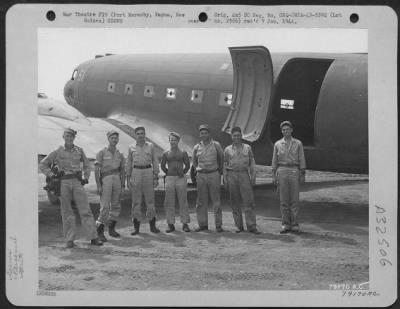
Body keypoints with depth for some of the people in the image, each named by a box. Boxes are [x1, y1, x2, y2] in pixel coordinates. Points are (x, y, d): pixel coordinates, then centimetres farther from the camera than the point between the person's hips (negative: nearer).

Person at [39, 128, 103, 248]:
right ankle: (69, 240, 10)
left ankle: (93, 238, -2)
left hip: (77, 182, 1)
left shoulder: (79, 150, 7)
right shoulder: (57, 152, 2)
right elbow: (42, 165, 7)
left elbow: (87, 165, 20)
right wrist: (52, 176, -2)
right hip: (63, 183, -1)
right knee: (67, 212, 3)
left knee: (85, 210, -4)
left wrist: (86, 178, 8)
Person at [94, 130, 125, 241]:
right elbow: (96, 170, -5)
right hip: (105, 179, -5)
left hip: (117, 179, 5)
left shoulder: (120, 155, 13)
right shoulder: (101, 152, -1)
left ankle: (112, 229, 22)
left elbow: (122, 171, 16)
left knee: (116, 206, 9)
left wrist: (123, 185, 9)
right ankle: (100, 232, -5)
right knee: (105, 206, -11)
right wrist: (98, 185, -12)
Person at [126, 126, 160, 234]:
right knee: (136, 200, 1)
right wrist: (128, 178, 5)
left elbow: (155, 162, 9)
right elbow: (128, 163, 11)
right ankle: (136, 227, 8)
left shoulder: (150, 146, 8)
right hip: (136, 173, 0)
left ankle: (152, 225, 9)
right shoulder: (131, 147, 8)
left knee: (150, 199, 1)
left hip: (148, 172, 0)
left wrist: (156, 177, 3)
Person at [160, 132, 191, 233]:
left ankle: (185, 224, 6)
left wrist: (182, 174, 10)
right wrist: (169, 174, 13)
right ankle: (171, 225, 8)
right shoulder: (166, 154, 8)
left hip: (181, 179, -1)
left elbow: (187, 165, 6)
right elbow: (163, 166, 12)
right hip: (169, 179, 1)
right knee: (169, 203, 1)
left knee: (183, 202, 0)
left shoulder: (183, 153, 5)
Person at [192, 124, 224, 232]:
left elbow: (221, 158, 12)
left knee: (216, 201, -2)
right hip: (201, 176, 3)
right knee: (201, 201, 4)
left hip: (213, 174, -2)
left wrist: (220, 171, 15)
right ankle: (203, 225, 11)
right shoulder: (196, 147, 6)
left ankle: (218, 225, 2)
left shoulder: (216, 145, 0)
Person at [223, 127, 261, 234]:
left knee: (248, 201, -6)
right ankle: (239, 226, 11)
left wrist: (253, 176, 0)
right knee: (235, 203, 3)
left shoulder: (247, 147, 11)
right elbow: (225, 165, 10)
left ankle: (251, 226, -4)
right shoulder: (227, 149, 11)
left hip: (244, 174, -1)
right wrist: (225, 179, 3)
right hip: (232, 175, 1)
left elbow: (252, 162, 9)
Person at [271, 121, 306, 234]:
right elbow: (274, 161, 8)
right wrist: (273, 176, 2)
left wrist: (303, 175, -3)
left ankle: (294, 225, 7)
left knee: (294, 199, 0)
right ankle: (285, 225, 8)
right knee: (283, 199, 1)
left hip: (294, 172, -1)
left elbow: (302, 160, 3)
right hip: (282, 172, 1)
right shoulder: (277, 144, 6)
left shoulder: (298, 143, 3)